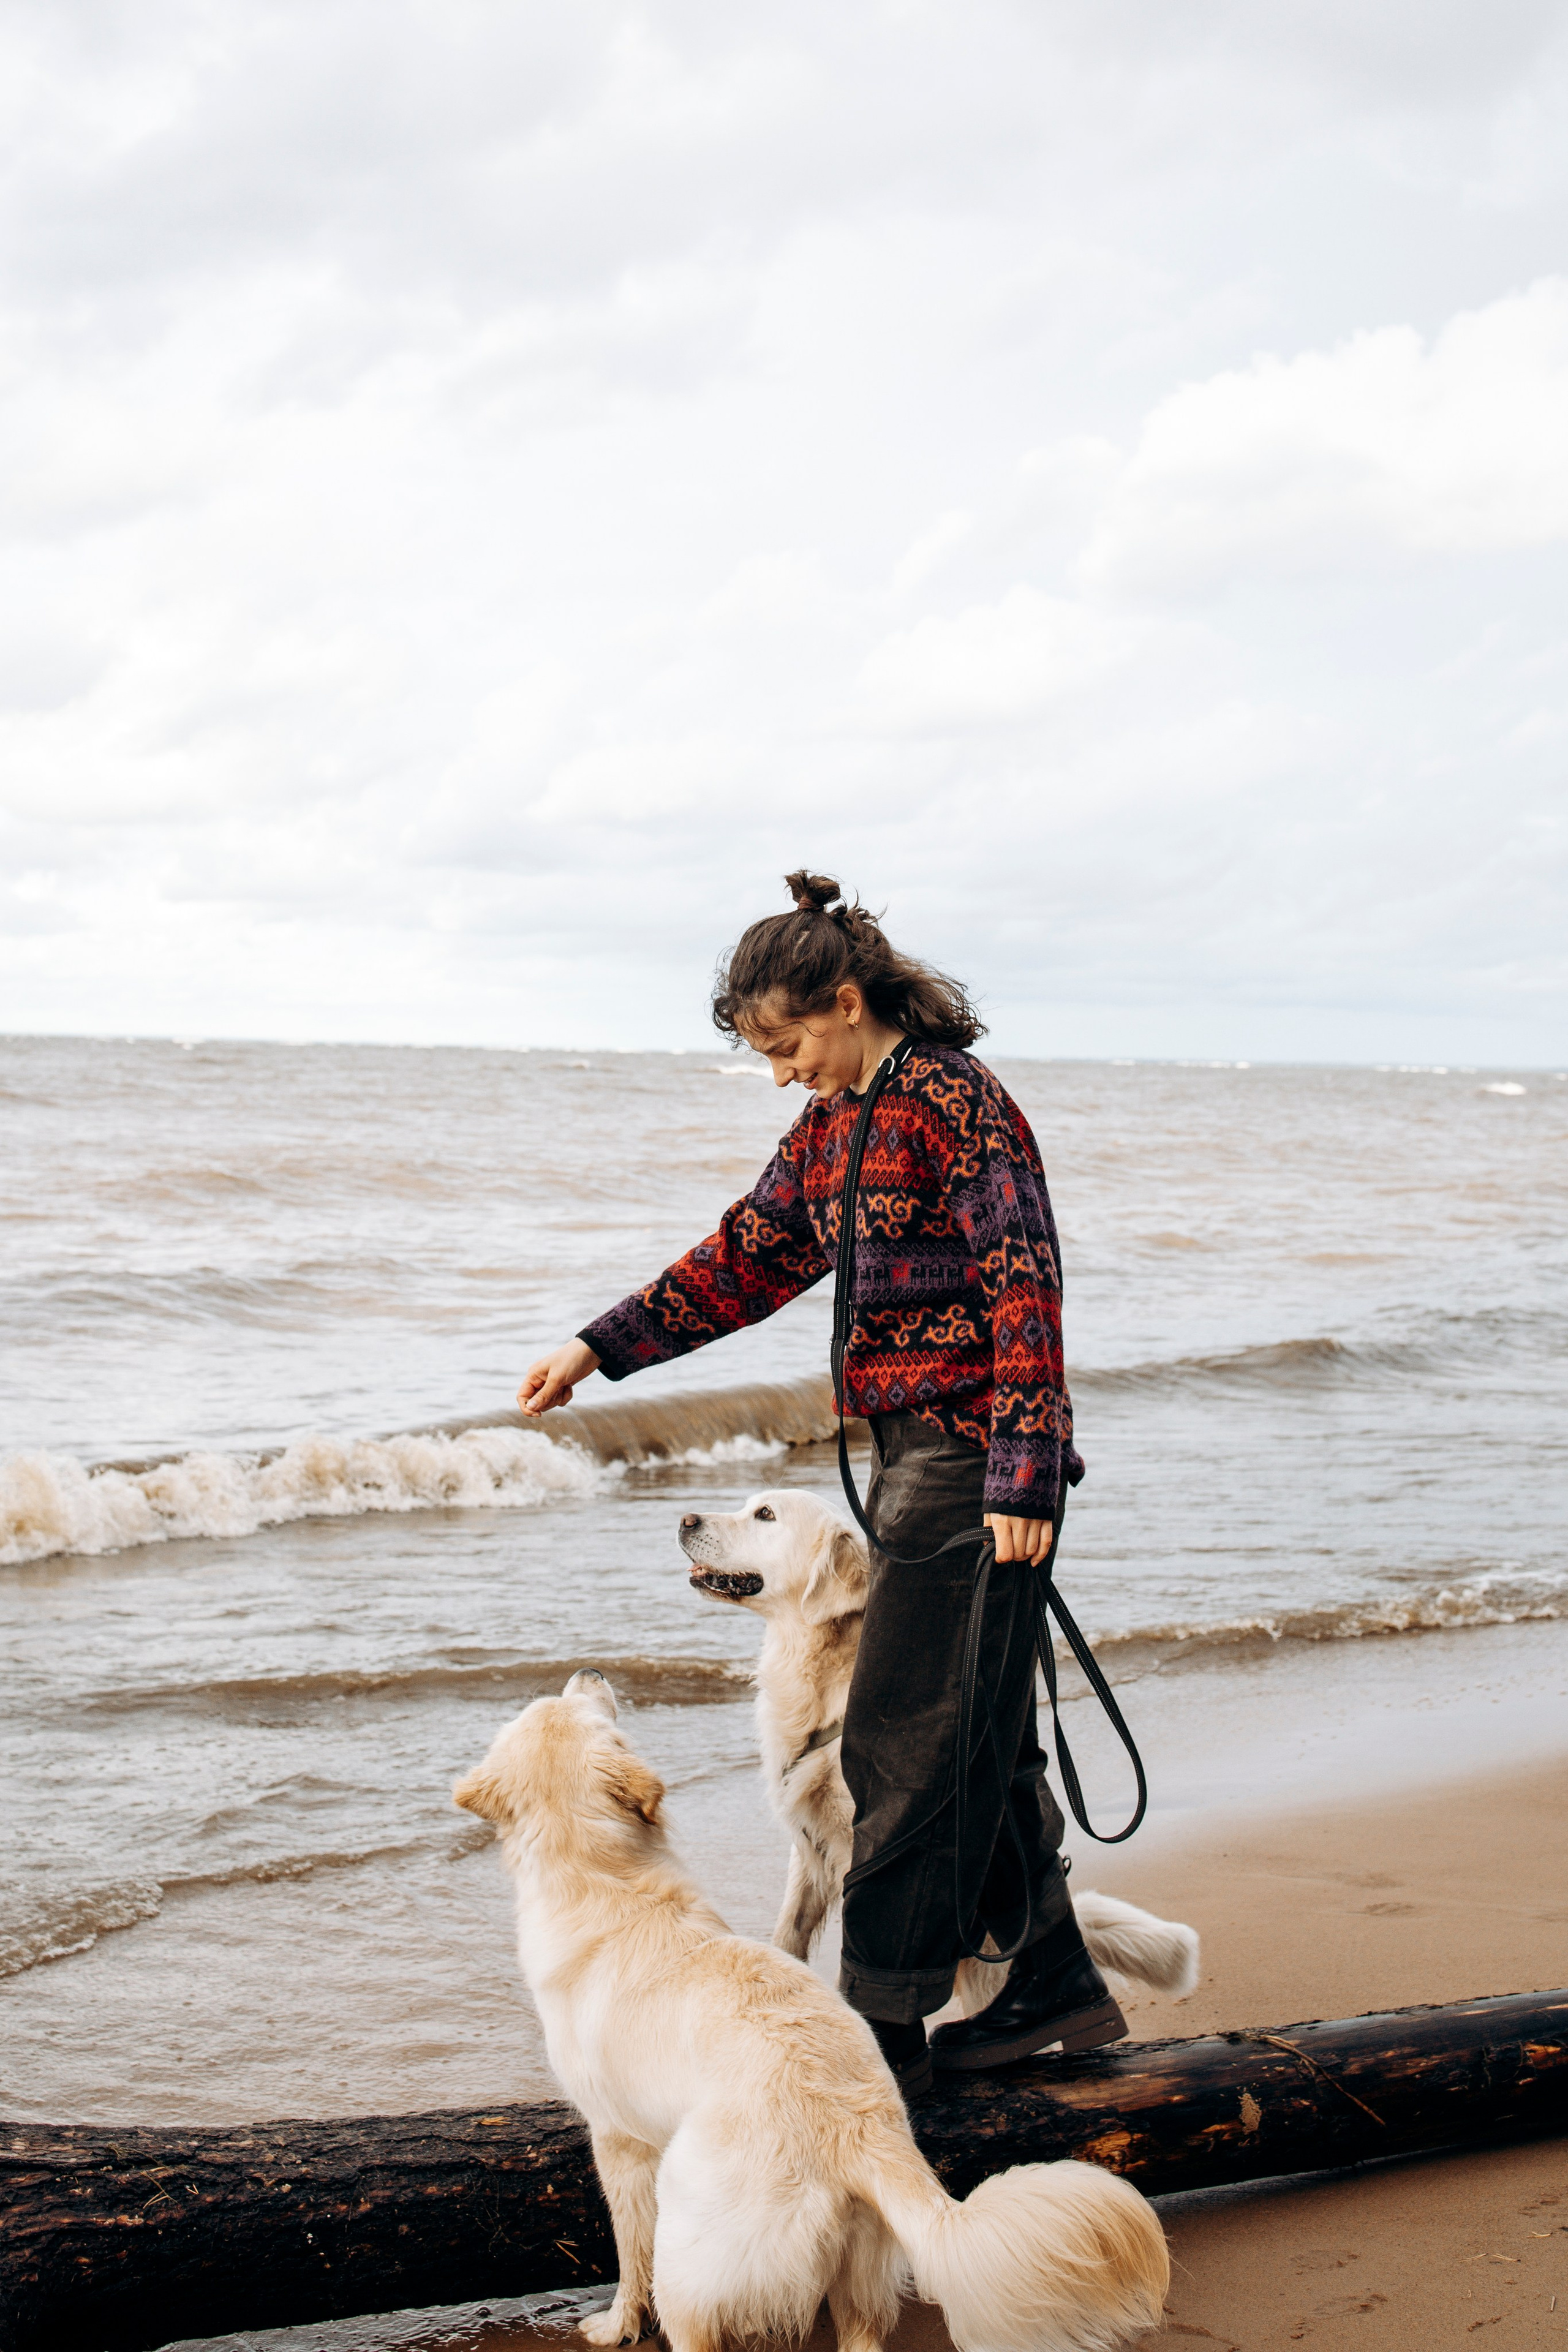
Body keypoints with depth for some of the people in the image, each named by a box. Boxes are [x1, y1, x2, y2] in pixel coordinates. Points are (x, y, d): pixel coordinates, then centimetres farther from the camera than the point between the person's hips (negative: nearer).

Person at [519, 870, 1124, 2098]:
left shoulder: (955, 1103, -13)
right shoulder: (833, 1129, 16)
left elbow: (1024, 1285, -18)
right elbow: (742, 1263, 23)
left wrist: (1020, 1476, -23)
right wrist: (598, 1349, 17)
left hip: (969, 1461, -9)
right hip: (914, 1456, 9)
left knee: (903, 1742, -5)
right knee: (972, 1738, 14)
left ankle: (884, 2028, 3)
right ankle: (1058, 1985, 24)